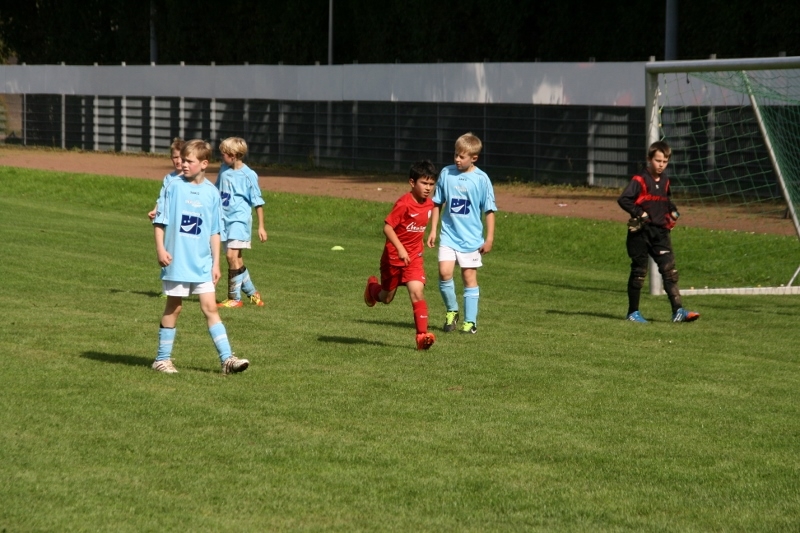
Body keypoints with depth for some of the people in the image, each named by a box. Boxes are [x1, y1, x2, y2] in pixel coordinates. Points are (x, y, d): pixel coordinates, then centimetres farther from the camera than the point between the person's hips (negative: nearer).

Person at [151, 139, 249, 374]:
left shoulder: (211, 192, 4)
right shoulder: (174, 187, -3)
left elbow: (214, 232, 9)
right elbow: (160, 221, -1)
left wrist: (216, 263, 7)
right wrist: (160, 249, -11)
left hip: (202, 263, 2)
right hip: (176, 261, -2)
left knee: (210, 307, -1)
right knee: (174, 308, 5)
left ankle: (227, 358, -4)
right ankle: (162, 358, 15)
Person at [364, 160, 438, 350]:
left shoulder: (429, 204, -2)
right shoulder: (404, 204, -22)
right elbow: (387, 227, -24)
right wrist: (400, 248, -31)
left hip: (414, 257, 4)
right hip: (394, 256, -4)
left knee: (417, 293, -16)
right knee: (386, 298, 14)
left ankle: (422, 335, -17)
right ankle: (373, 287, 49)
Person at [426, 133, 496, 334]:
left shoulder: (481, 179, -6)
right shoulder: (446, 173, 1)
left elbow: (489, 210, -1)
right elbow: (437, 203, 11)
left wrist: (489, 238, -3)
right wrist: (433, 230, 9)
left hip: (471, 237, -2)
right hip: (449, 235, 2)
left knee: (469, 276, 3)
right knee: (445, 272, -13)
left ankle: (470, 321, 11)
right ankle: (452, 311, 10)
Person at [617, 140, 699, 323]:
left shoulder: (665, 181, 12)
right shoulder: (640, 180, -9)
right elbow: (623, 200, -17)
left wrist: (673, 212, 13)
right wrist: (639, 213, -23)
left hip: (660, 232, 5)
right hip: (641, 233, -5)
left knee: (670, 270, -6)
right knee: (639, 272, 3)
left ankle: (678, 311, -11)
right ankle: (633, 313, 13)